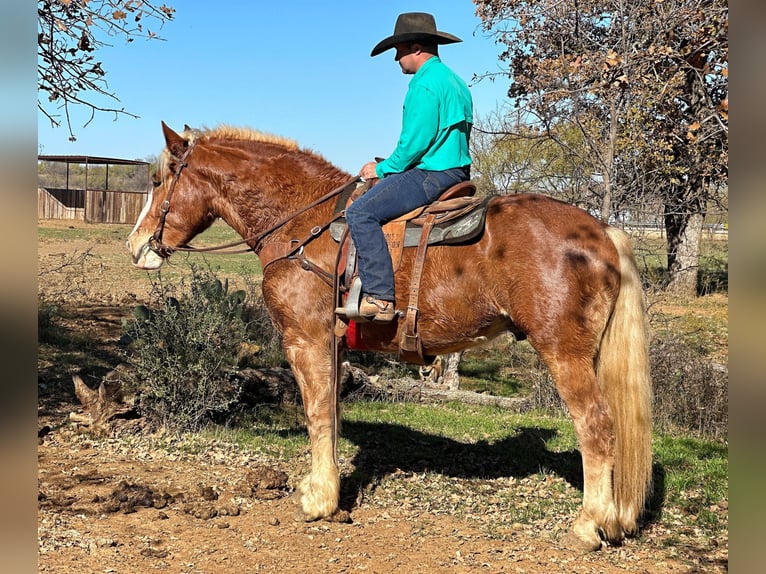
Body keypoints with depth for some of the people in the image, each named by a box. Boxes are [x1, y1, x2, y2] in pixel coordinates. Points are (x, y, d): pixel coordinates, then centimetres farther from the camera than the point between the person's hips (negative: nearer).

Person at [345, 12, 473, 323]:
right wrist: (388, 167, 21)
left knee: (360, 212, -19)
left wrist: (382, 169, -5)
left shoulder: (425, 83, -13)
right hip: (456, 172, 11)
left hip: (431, 175, -11)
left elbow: (414, 142, -20)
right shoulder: (455, 81, 20)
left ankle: (379, 297, -28)